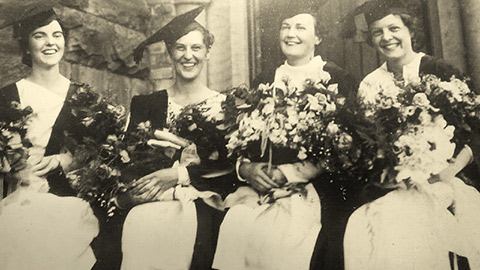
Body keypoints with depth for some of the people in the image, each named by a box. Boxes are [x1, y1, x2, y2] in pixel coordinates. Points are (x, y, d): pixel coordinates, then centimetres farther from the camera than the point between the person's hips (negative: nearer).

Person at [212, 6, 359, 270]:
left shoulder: (340, 79, 4)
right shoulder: (262, 81, 17)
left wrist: (290, 172, -14)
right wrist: (247, 168, -7)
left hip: (314, 188, -3)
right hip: (262, 185, 3)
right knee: (235, 226, -22)